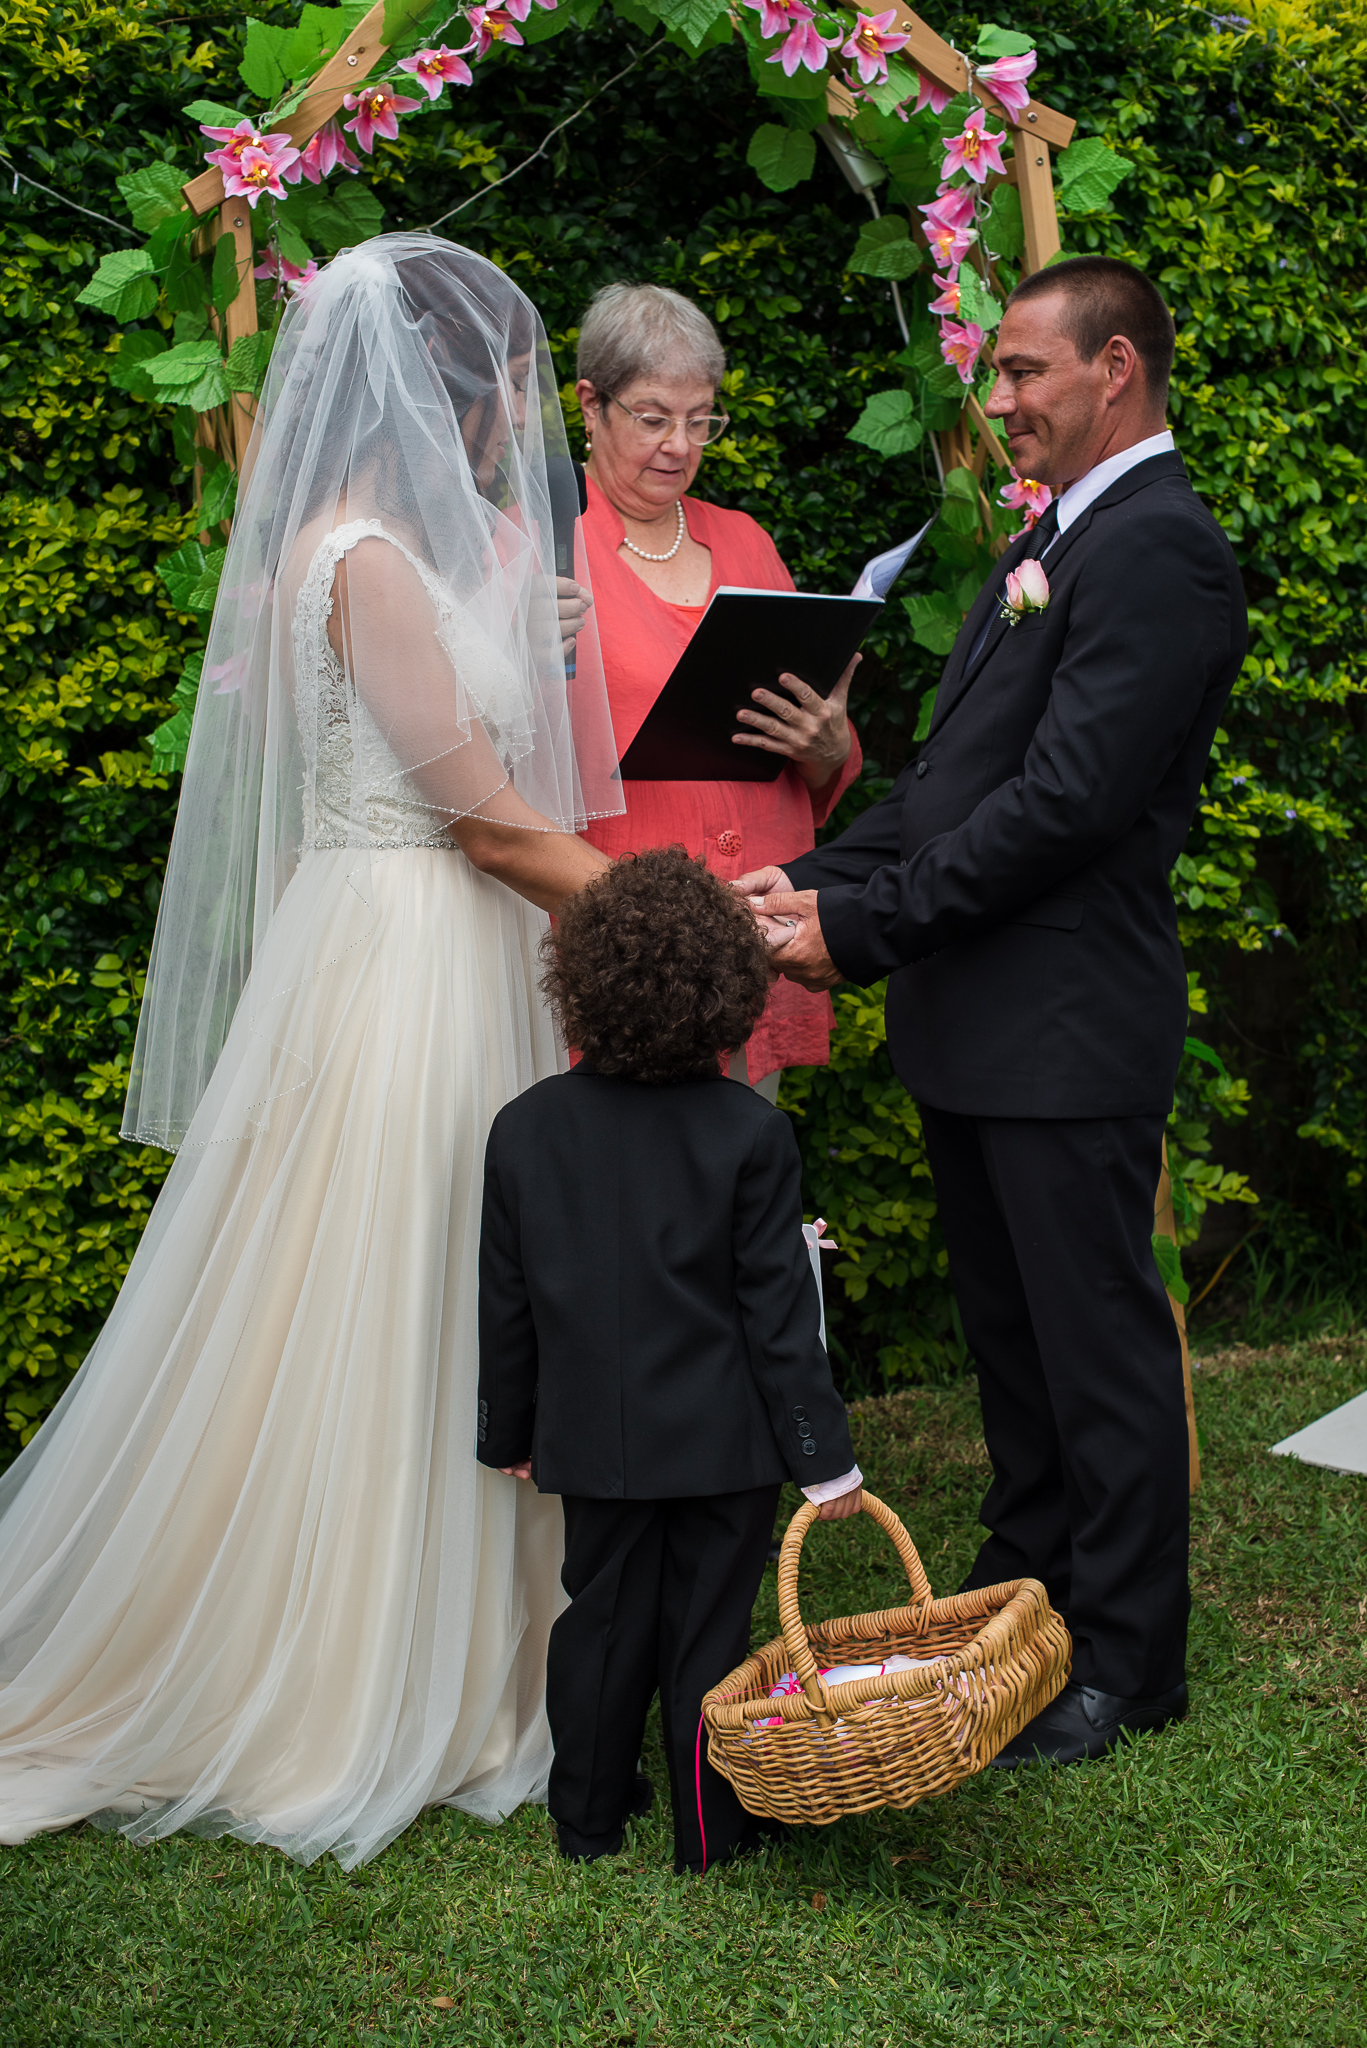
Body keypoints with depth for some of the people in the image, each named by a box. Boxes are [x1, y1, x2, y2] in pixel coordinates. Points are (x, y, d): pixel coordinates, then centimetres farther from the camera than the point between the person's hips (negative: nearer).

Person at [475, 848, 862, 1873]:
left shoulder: (527, 1127, -4)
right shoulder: (752, 1133, -13)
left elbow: (506, 1300, 3)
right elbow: (777, 1310, -12)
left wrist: (511, 1431, 15)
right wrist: (824, 1454, -5)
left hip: (594, 1433, 3)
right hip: (723, 1438, -3)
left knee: (602, 1614, 17)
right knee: (708, 1625, 8)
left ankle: (589, 1816, 29)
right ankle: (711, 1831, 20)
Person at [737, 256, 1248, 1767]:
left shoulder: (1159, 550, -15)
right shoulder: (1052, 541, 17)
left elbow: (1065, 801, -22)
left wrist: (860, 928, -18)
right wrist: (823, 881, 2)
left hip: (1068, 1024, -9)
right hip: (975, 1019, 9)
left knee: (1097, 1342, 3)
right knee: (1008, 1329, 19)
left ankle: (1124, 1662, 17)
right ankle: (1023, 1593, 35)